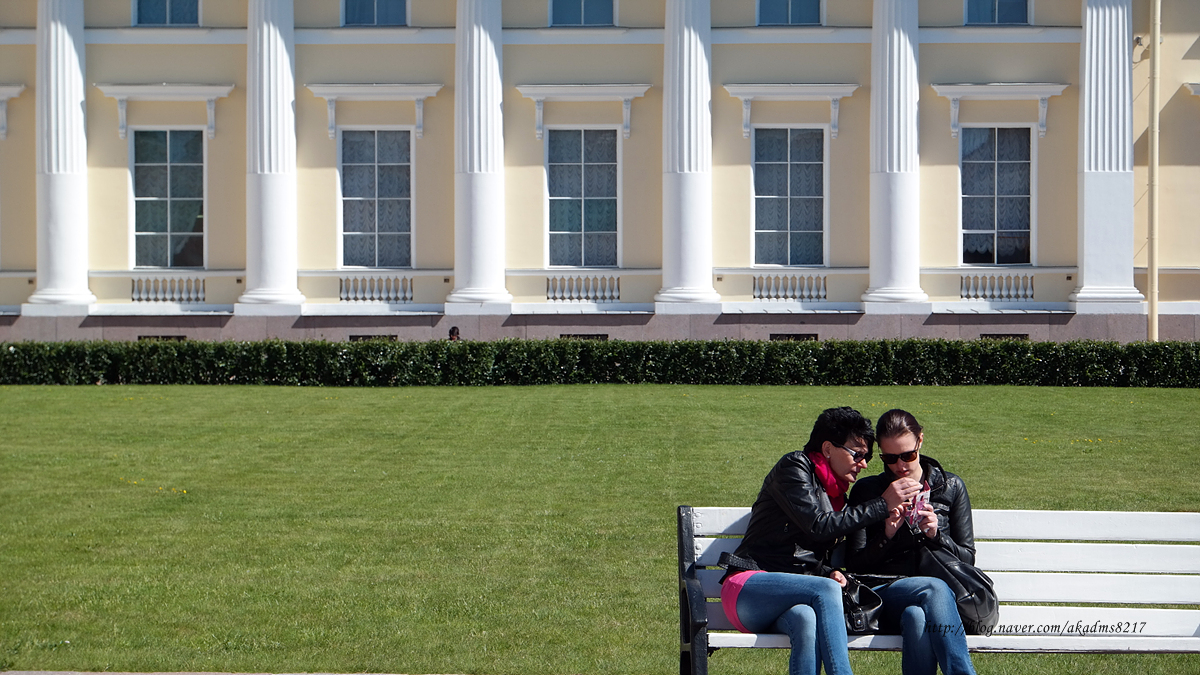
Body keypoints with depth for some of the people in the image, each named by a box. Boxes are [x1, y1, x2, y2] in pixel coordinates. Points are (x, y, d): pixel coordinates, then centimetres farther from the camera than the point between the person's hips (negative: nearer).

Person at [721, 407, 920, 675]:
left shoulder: (837, 494, 21)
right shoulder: (794, 467, -1)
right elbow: (819, 526, -15)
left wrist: (830, 572, -1)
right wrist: (882, 505, -12)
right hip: (747, 591, -5)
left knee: (805, 618, -35)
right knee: (827, 590, -34)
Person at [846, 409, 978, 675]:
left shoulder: (951, 487, 16)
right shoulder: (866, 491, 13)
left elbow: (967, 558, 13)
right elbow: (854, 563, 7)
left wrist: (936, 536, -6)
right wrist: (886, 536, -10)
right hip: (885, 592, -1)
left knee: (916, 616, -38)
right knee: (934, 590, -36)